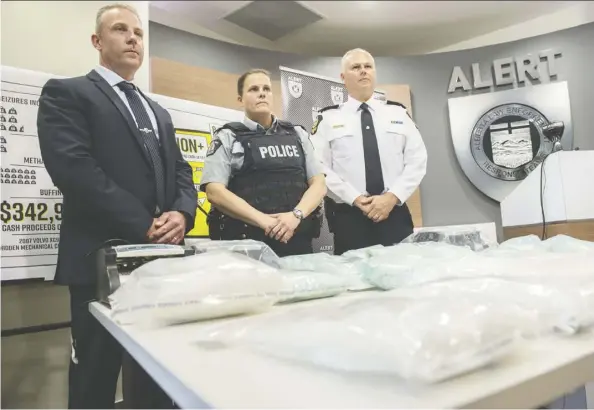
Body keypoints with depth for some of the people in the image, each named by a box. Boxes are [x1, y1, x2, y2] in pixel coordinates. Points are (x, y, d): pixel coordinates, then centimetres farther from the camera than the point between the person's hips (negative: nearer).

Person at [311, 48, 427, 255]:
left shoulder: (398, 113, 10)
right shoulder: (328, 118, 4)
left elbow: (417, 160, 4)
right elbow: (320, 168, -5)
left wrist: (392, 196, -10)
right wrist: (355, 199, -13)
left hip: (395, 213, 2)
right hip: (349, 217, -2)